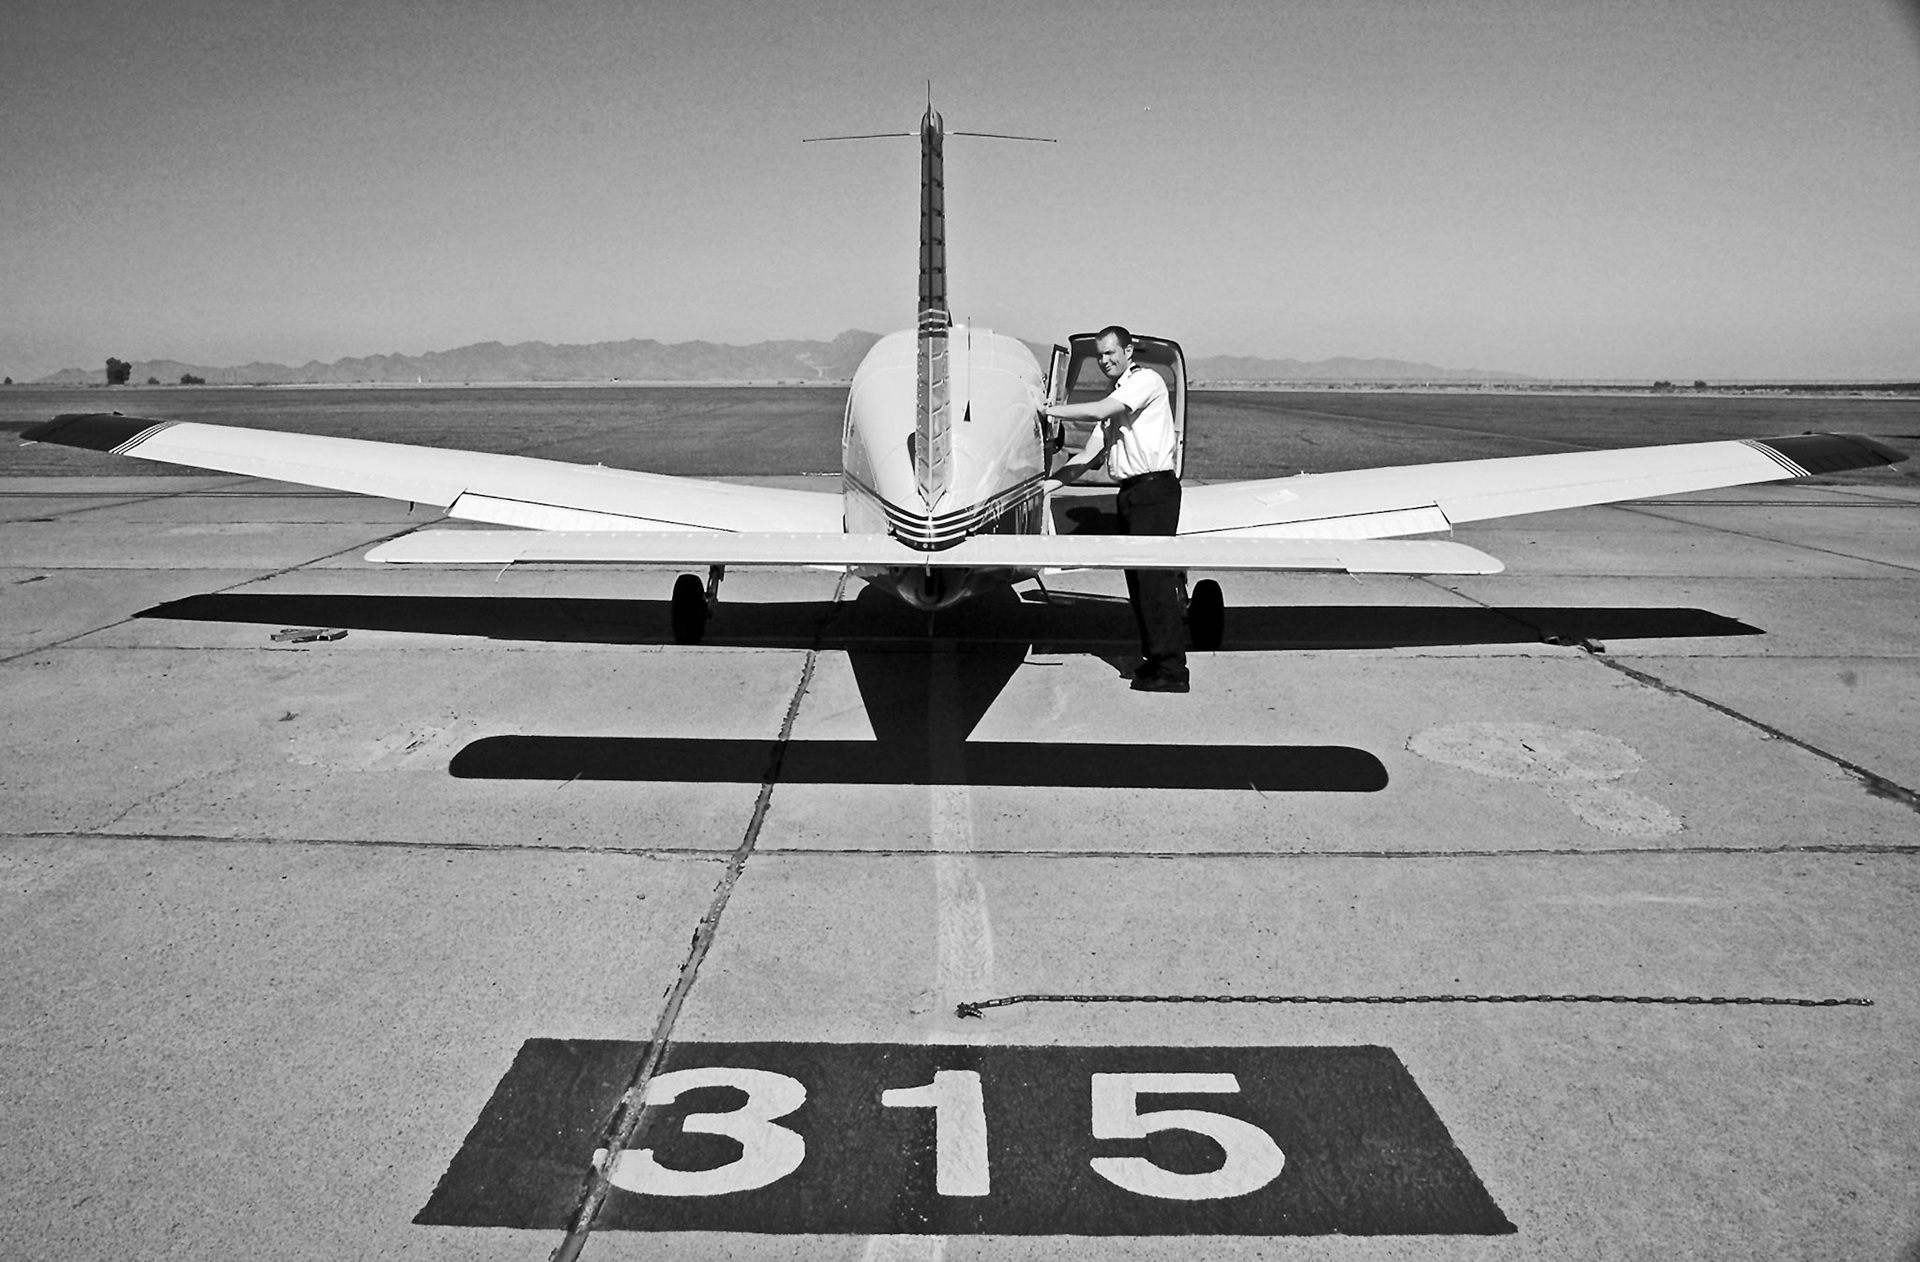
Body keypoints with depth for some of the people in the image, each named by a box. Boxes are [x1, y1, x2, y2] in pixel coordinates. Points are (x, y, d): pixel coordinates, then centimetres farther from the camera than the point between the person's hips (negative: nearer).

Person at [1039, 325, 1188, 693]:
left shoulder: (1147, 380, -5)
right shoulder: (1115, 398, 20)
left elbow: (1098, 411, -18)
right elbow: (1090, 454, 16)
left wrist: (1048, 410, -11)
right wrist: (1046, 484, 9)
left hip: (1155, 488, -9)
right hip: (1130, 493, 9)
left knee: (1154, 578, -11)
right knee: (1138, 579, 8)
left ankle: (1171, 669, -9)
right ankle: (1157, 658, 15)